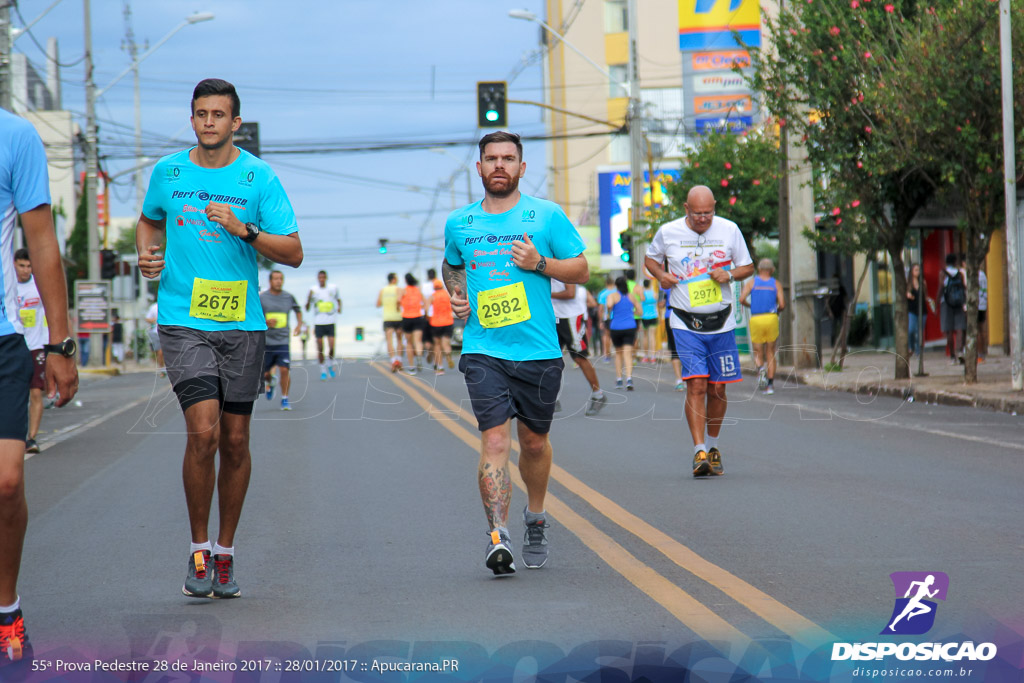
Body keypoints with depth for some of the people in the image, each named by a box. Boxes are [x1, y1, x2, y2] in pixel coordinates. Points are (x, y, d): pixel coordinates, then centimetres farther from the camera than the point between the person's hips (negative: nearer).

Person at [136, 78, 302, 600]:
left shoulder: (259, 177, -2)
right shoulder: (167, 171, 4)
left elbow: (293, 253, -4)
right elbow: (149, 219, 25)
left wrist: (242, 229, -18)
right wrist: (145, 253, 4)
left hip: (242, 324, 1)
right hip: (183, 319, -1)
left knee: (235, 440, 6)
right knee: (203, 430, -15)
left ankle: (225, 552, 22)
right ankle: (199, 550, 0)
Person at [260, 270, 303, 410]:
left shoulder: (288, 297, 5)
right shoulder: (261, 298, -3)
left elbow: (298, 310, 24)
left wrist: (299, 325, 9)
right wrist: (265, 322, -18)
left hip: (283, 341, 1)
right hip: (266, 340, -1)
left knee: (284, 370, -14)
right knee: (265, 373, 7)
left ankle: (284, 399, -1)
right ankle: (269, 384, 43)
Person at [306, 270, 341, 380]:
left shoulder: (333, 288, 3)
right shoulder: (313, 290, 0)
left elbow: (338, 299, 22)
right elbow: (307, 307, -1)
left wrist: (339, 307, 3)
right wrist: (309, 298, -19)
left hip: (330, 322, 0)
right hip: (318, 322, 0)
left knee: (332, 347, -10)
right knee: (320, 349, 1)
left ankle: (330, 364, 16)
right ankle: (323, 370, 13)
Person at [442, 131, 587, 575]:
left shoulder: (546, 216, 2)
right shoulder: (459, 223, 8)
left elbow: (581, 271, 5)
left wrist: (540, 263, -12)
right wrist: (456, 295, 7)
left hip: (539, 351, 0)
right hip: (483, 350, 0)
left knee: (534, 441, 13)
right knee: (495, 440, -15)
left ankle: (535, 518, 38)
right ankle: (498, 537, -20)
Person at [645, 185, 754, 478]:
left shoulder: (729, 230, 0)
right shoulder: (668, 232, -1)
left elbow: (748, 267, 10)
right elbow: (651, 257, 17)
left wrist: (729, 274, -11)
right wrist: (661, 275, -4)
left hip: (721, 322, 2)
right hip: (686, 324, -1)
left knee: (717, 389, 5)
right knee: (696, 385, -15)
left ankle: (712, 446, 25)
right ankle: (699, 452, -15)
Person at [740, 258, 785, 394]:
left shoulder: (751, 282, 6)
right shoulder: (776, 284, 6)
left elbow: (742, 299, -7)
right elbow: (782, 305, -2)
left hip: (756, 320, 0)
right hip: (772, 318, 0)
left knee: (758, 354, 9)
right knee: (770, 353, 9)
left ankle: (760, 368, -25)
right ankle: (770, 384, 0)